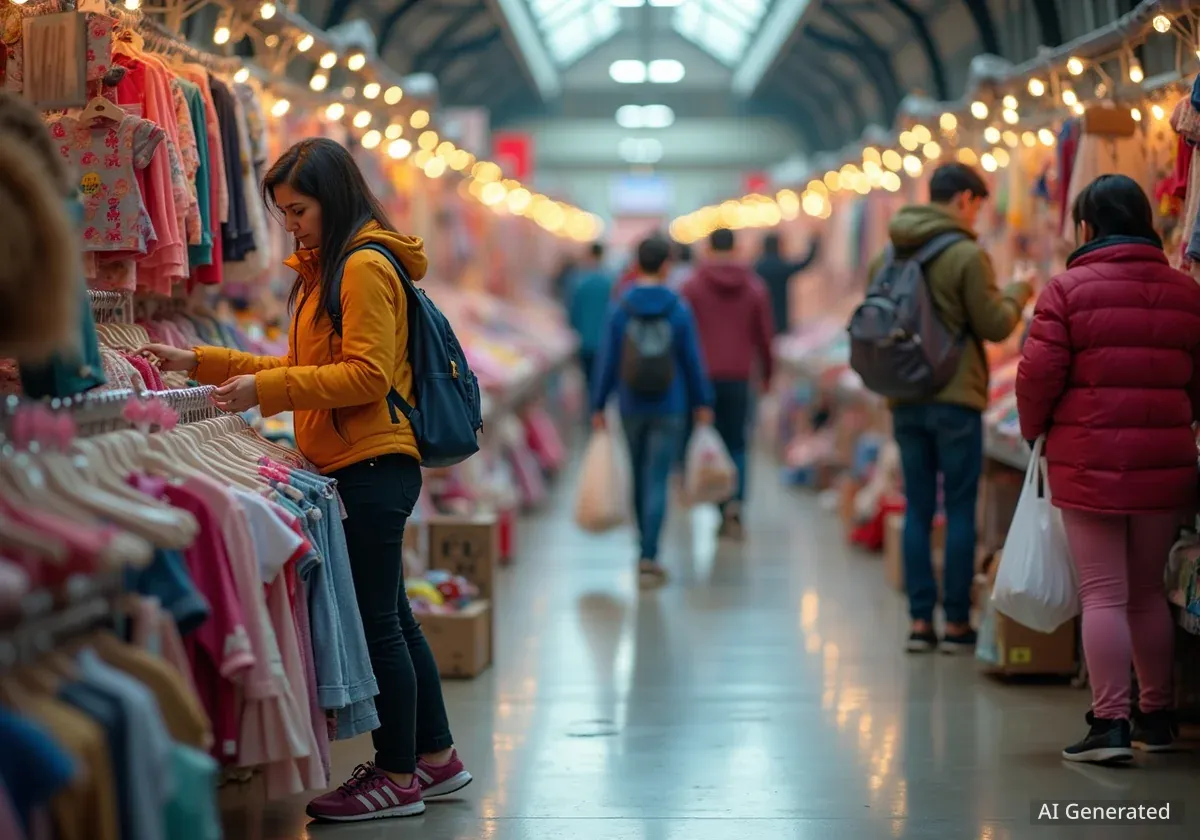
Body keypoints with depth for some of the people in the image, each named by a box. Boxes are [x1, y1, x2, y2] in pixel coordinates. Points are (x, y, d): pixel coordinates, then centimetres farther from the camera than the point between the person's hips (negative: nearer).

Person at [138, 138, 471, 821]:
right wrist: (200, 363, 15)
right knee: (391, 619, 16)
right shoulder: (327, 270, 19)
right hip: (364, 466, 10)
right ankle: (435, 758, 25)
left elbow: (366, 376, -19)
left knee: (377, 624, -4)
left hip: (372, 467, -10)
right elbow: (304, 368, 20)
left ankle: (397, 777, 5)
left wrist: (264, 388, -20)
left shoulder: (366, 266, -12)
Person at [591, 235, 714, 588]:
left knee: (640, 477, 18)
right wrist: (702, 403, 8)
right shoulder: (679, 310, -6)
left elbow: (608, 360, -4)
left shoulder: (620, 309, -5)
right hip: (669, 408, -2)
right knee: (657, 482, -3)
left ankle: (648, 549, 32)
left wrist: (598, 406, 3)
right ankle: (648, 557, -12)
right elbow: (692, 360, -2)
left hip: (632, 406, 2)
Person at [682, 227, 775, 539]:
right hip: (740, 377, 1)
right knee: (738, 445, 7)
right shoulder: (755, 286, 3)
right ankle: (735, 503, -15)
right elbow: (765, 335, 5)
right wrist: (766, 373, 17)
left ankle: (722, 513, 6)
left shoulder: (693, 285, -2)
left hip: (705, 376, -1)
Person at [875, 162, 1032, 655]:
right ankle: (956, 622, 5)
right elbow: (995, 326, -8)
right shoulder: (967, 255, -12)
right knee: (960, 510, 2)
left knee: (917, 509, 9)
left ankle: (919, 621, 10)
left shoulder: (888, 255, 7)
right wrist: (1017, 295, 9)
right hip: (955, 399, -5)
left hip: (905, 400, 6)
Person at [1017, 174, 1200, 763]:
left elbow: (1039, 374, -10)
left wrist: (1035, 429, 8)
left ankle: (1110, 724, -4)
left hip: (1089, 464, -4)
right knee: (1148, 591, 16)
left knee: (1103, 595, -1)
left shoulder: (1068, 288, -7)